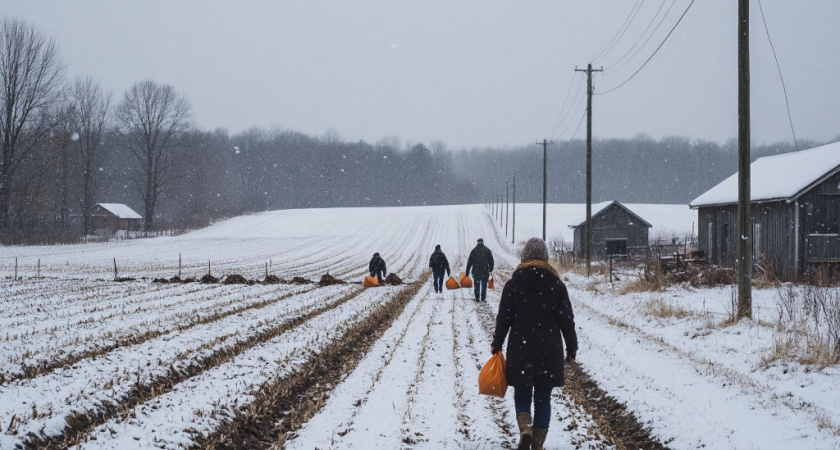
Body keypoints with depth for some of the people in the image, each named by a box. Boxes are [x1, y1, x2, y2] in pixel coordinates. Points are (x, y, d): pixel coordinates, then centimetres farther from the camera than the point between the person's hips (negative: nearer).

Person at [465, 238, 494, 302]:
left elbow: (469, 261, 2)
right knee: (484, 285, 8)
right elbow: (491, 260, 8)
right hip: (485, 271, 1)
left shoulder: (474, 251, 1)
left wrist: (467, 271, 6)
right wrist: (491, 269, 20)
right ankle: (483, 298, 6)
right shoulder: (487, 250, 3)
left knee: (477, 285, 6)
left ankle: (477, 298, 0)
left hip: (476, 271, -1)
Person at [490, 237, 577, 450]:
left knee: (522, 394, 11)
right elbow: (567, 320, 1)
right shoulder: (557, 285, -1)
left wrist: (496, 344, 11)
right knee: (543, 399, 9)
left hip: (520, 350, -1)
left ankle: (525, 429, -15)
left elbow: (503, 318, -1)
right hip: (549, 352, 1)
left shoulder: (513, 284, -3)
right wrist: (572, 347, 11)